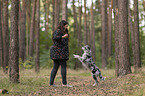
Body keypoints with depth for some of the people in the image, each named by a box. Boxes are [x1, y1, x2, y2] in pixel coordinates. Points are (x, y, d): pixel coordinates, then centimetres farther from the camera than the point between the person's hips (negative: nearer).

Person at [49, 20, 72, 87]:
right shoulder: (58, 31, -9)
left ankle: (51, 83, 5)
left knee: (55, 67, 7)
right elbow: (55, 38, -28)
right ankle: (64, 83, -8)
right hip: (59, 51, -10)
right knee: (63, 66, -8)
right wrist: (63, 36, -35)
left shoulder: (62, 31, 22)